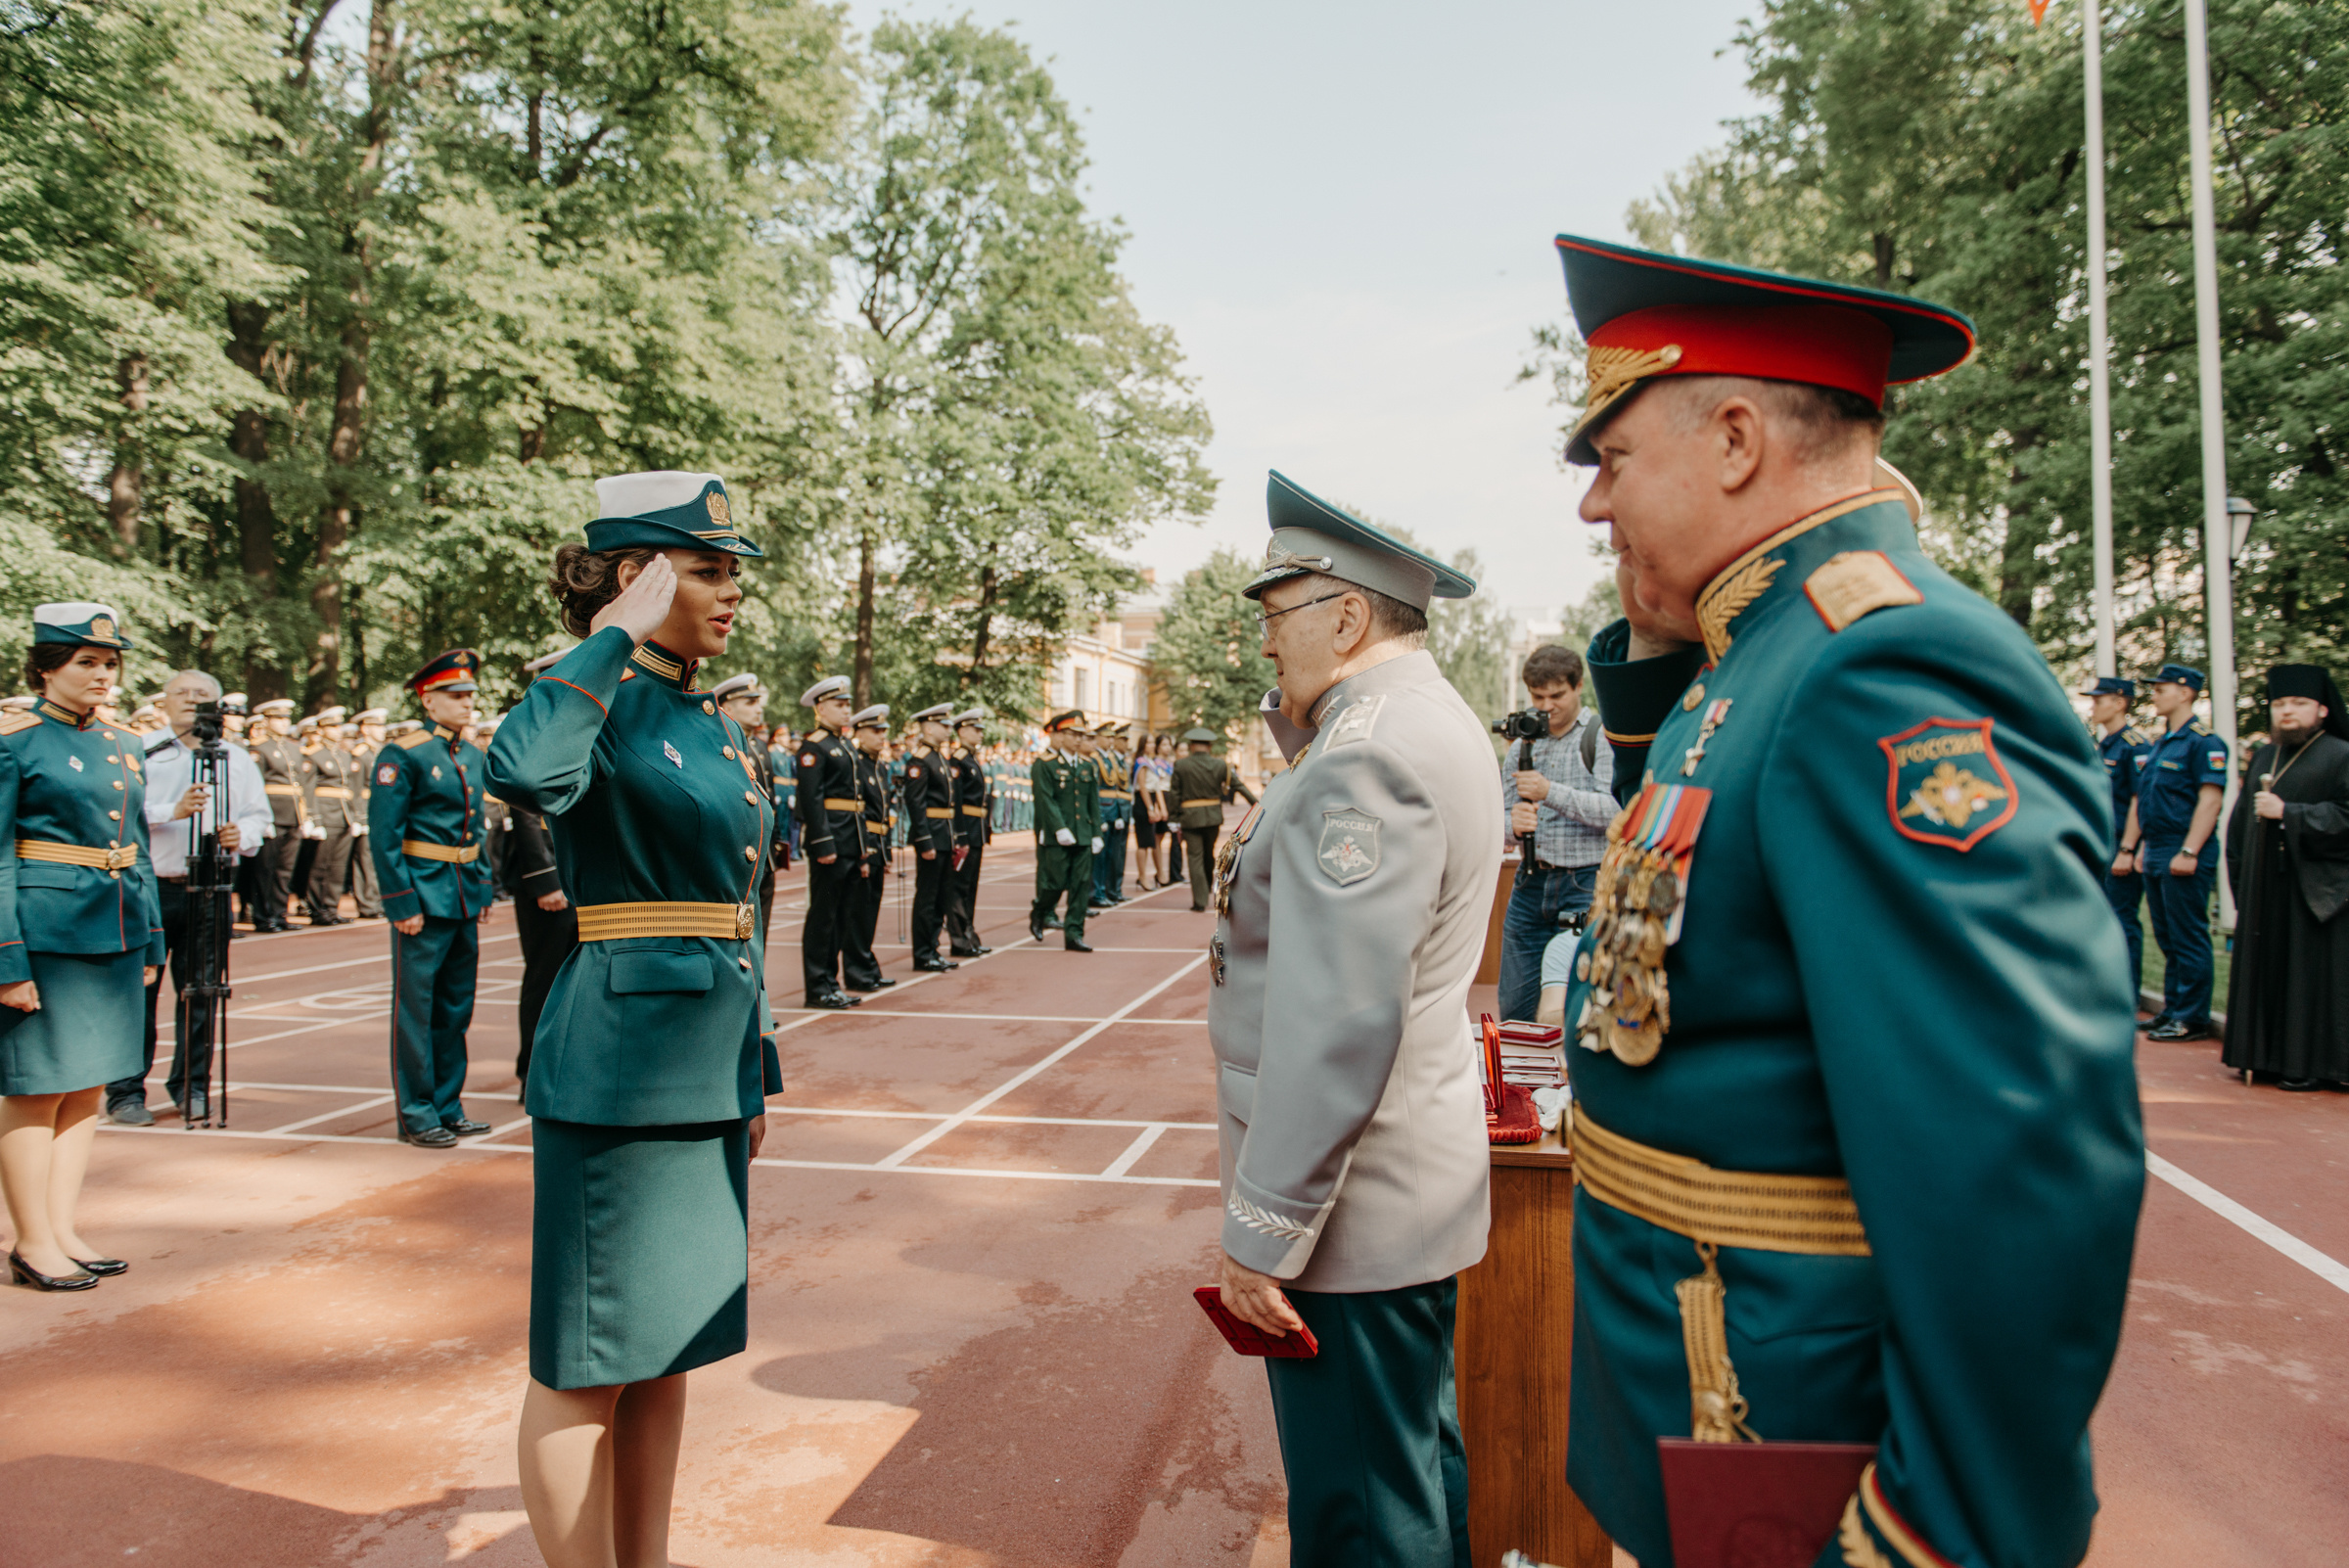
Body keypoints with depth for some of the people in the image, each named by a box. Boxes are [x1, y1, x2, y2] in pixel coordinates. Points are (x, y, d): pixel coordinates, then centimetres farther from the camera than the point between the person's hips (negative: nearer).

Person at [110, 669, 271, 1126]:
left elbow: (258, 814, 11)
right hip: (150, 887, -2)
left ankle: (191, 1088, 18)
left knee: (200, 993, 7)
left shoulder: (236, 759, 12)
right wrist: (173, 811, -19)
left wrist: (241, 835, -9)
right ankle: (125, 1093, 9)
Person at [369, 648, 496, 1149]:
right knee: (416, 1009, 1)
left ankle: (448, 1106, 23)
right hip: (425, 897, -7)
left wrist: (484, 892, 14)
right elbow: (384, 837, -13)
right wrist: (403, 905, -17)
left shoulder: (475, 758, 12)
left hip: (466, 899, 7)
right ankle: (416, 1115, 11)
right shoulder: (403, 755, -10)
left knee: (455, 1008, 13)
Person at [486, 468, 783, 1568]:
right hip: (620, 1068, -9)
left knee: (666, 1344, 18)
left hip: (706, 1072, 9)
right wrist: (619, 632, -24)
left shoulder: (714, 726, 14)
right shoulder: (604, 702, -11)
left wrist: (754, 1076, 20)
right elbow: (523, 772, -37)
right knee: (591, 1359, 6)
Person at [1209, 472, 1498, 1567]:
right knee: (1417, 1457, 24)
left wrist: (1263, 1232, -22)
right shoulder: (1431, 720, 9)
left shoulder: (1364, 757, -23)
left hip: (1352, 1208, -10)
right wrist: (1296, 716, 12)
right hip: (1420, 1188, 10)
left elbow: (1337, 1026, -27)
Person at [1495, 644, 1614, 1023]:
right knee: (1514, 1007, 8)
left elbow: (1614, 809, -13)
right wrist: (1514, 823, -9)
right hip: (1531, 881, 5)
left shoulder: (1602, 737, -1)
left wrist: (1550, 792, -19)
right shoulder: (1522, 745, 15)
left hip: (1585, 882, -5)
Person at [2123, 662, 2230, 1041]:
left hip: (2183, 857, -9)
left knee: (2189, 938, -4)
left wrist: (2189, 852, -22)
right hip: (2154, 854, 9)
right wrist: (2132, 848, 16)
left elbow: (2210, 799, -17)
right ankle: (2172, 1010, 21)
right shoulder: (2157, 746, 17)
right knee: (2168, 938, 13)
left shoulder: (2203, 741, -10)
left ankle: (2192, 1019, 2)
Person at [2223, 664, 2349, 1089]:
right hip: (2263, 890, 7)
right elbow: (2241, 819, 21)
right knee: (2265, 971, 9)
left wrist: (2288, 813, -20)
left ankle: (2311, 1063, 3)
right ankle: (2266, 1054, 16)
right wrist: (2239, 874, 13)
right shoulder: (2263, 758, 17)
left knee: (2311, 973, -4)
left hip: (2313, 890, -6)